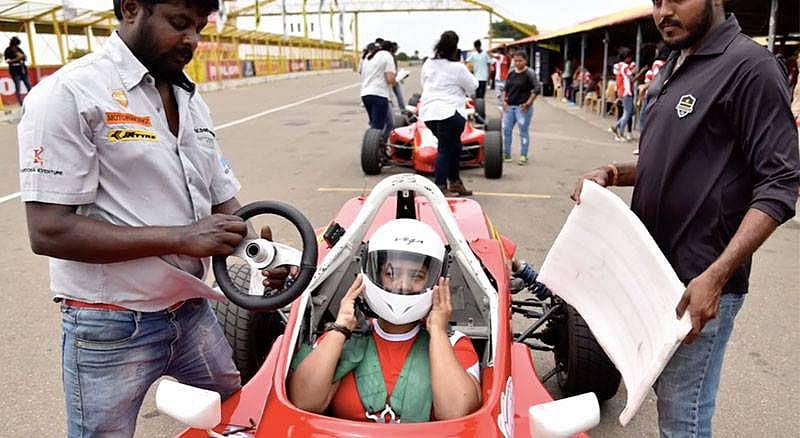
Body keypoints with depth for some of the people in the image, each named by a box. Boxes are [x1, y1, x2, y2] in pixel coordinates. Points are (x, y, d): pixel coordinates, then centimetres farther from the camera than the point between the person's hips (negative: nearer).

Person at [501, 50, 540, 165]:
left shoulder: (530, 73, -7)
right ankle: (506, 154, 19)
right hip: (509, 106, 6)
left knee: (524, 131, 0)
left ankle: (523, 156, 7)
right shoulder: (511, 72, 10)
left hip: (523, 107, -6)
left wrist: (528, 103, -16)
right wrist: (504, 100, 5)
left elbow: (536, 89, -11)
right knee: (506, 129, 7)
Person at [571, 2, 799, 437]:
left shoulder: (749, 66, -12)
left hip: (699, 282, -8)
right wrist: (613, 173, 3)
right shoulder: (672, 69, 15)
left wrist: (717, 275, -25)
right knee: (666, 394, 20)